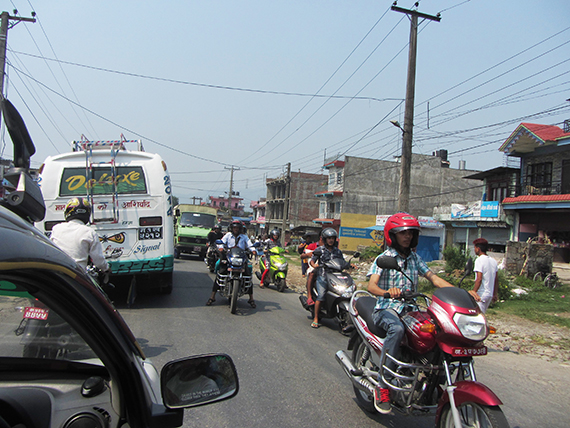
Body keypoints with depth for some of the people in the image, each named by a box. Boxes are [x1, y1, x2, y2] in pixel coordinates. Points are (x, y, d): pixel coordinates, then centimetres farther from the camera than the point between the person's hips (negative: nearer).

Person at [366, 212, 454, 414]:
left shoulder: (414, 258, 15)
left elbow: (433, 278, 9)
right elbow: (371, 286, -16)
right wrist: (387, 292, -39)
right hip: (386, 309, -5)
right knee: (396, 329, -38)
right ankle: (382, 386, -29)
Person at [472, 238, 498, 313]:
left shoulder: (479, 260, -14)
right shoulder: (493, 261, 10)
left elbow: (479, 279, -21)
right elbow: (496, 279, 14)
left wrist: (473, 293, -18)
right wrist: (495, 294, 21)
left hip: (481, 294, -8)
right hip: (490, 294, 8)